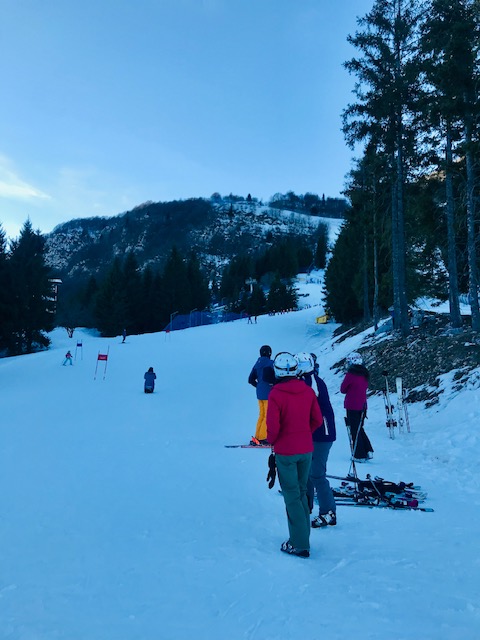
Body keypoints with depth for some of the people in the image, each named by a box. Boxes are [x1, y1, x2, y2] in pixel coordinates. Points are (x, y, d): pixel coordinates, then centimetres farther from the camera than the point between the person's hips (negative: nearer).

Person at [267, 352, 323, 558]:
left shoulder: (276, 394, -18)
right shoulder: (308, 391, -2)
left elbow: (272, 427, -17)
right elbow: (317, 420, 4)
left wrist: (272, 440, 3)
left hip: (285, 451, -5)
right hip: (306, 449, 5)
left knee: (292, 497, 5)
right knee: (301, 493, 19)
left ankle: (299, 544, 10)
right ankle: (302, 537, 28)